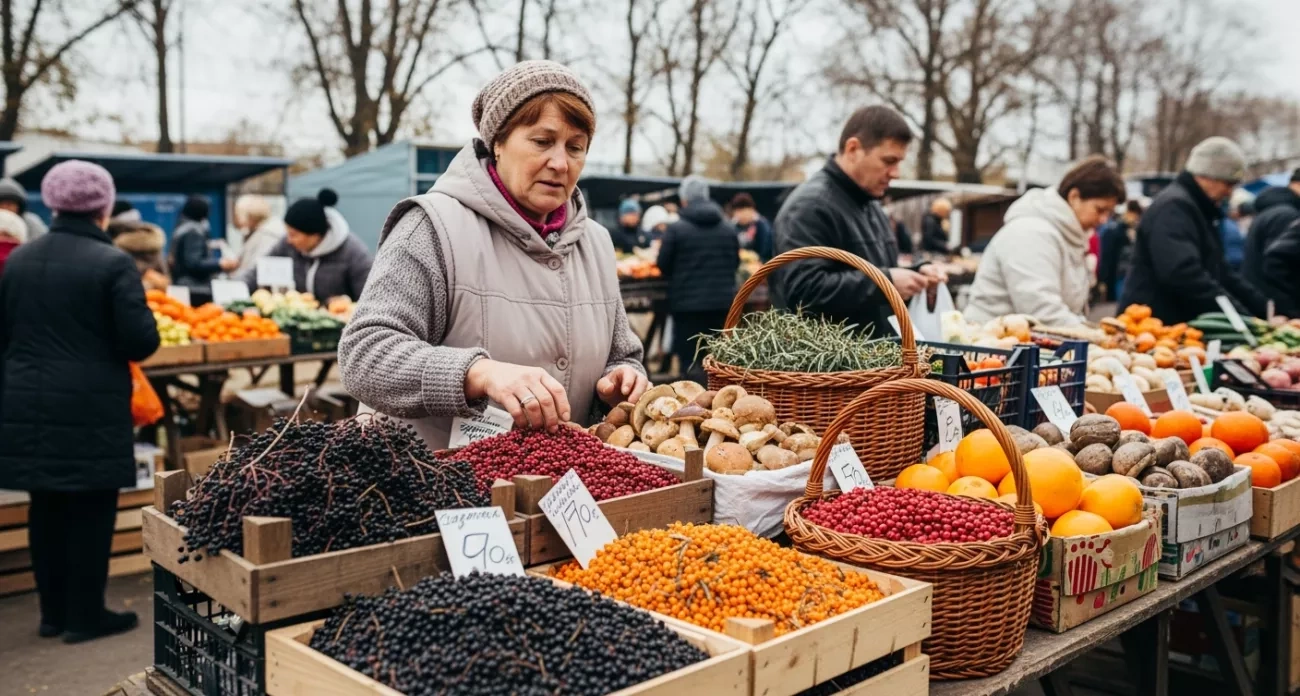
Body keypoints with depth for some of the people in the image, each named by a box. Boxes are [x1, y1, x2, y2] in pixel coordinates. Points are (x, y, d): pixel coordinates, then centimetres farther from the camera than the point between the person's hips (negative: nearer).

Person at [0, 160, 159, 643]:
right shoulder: (112, 263, -13)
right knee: (90, 511, 5)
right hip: (91, 409, -6)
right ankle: (85, 614, 13)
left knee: (46, 508, 15)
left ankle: (53, 611, 25)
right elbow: (141, 342, -14)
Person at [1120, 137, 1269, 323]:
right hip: (1154, 326, -10)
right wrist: (1238, 317, -28)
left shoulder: (1199, 209, 19)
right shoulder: (1174, 207, -15)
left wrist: (1264, 307, 13)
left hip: (1179, 326, 10)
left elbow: (1218, 272, 24)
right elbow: (1184, 275, -28)